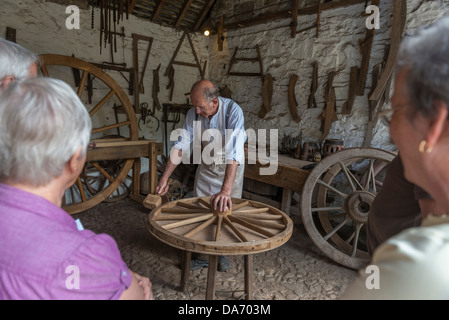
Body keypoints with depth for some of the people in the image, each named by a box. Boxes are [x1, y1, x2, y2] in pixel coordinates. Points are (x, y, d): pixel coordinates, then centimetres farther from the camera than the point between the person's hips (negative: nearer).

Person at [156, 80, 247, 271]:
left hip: (230, 165, -3)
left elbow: (234, 152, -42)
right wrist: (164, 178, -21)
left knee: (227, 209, 4)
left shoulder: (233, 111, -33)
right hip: (207, 164, 4)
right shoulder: (193, 114, -19)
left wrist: (225, 190, -51)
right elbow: (181, 145, -16)